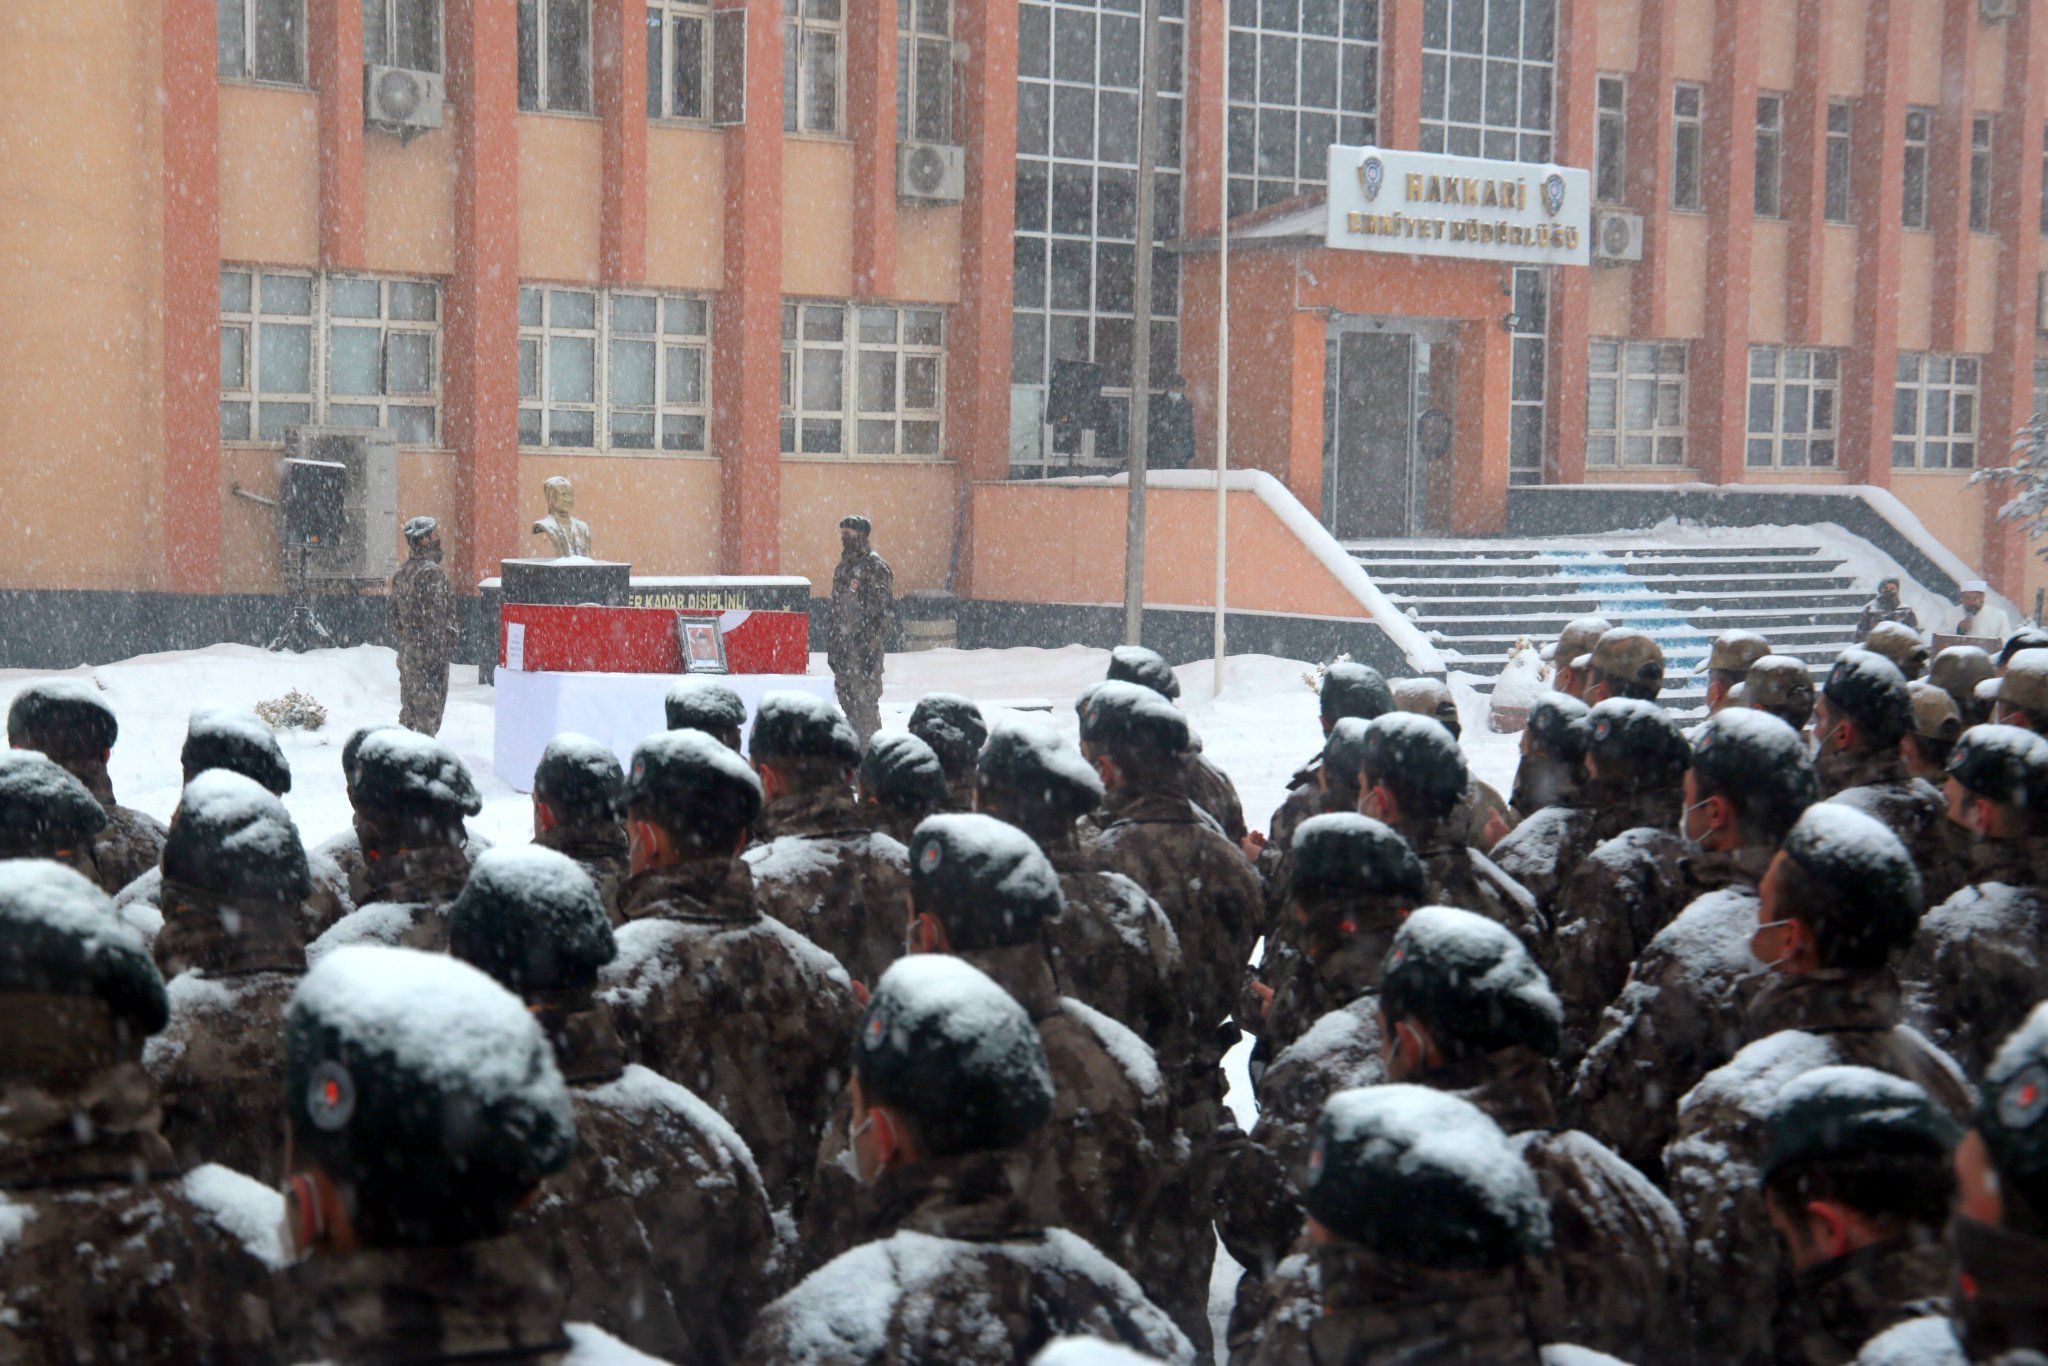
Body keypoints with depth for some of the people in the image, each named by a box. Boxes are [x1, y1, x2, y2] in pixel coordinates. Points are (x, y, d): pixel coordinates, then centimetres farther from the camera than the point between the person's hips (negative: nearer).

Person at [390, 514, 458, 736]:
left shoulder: (401, 572, 13)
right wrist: (439, 654, -17)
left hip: (406, 650, 9)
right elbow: (436, 618, -19)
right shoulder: (431, 572, -16)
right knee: (429, 709, -5)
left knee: (408, 709, 15)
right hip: (427, 651, -9)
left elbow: (394, 615, 18)